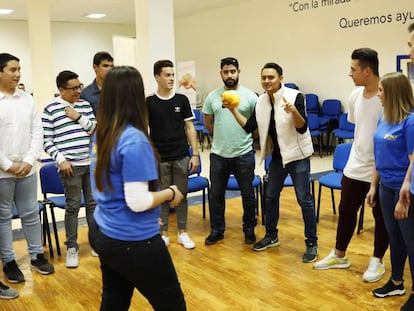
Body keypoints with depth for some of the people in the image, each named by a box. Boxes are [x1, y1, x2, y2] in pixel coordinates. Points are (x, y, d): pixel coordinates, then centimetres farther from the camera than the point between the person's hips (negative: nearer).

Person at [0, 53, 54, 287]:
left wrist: (28, 161, -7)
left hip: (27, 170, 3)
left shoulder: (28, 100, 3)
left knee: (31, 214, 12)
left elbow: (37, 133, 3)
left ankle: (37, 255, 26)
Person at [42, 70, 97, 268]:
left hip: (92, 163, 4)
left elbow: (96, 130, 5)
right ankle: (72, 248, 16)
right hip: (70, 166, -4)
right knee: (73, 206, 3)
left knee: (94, 203, 11)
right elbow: (47, 141, -4)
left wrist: (79, 117, -7)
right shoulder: (50, 109, -4)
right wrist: (60, 160, -13)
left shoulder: (85, 105, 9)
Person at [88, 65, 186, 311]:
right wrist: (171, 193, -8)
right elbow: (138, 202, -24)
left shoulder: (101, 134, 2)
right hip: (133, 242, -8)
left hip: (103, 234, 8)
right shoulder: (134, 140, -23)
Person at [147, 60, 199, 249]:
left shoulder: (182, 100, 3)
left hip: (181, 157, 2)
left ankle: (182, 232, 21)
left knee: (182, 194, 9)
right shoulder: (149, 103, -1)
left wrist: (195, 154, 1)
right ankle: (163, 233, 20)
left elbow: (190, 128, 5)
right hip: (159, 158, -1)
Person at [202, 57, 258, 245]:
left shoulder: (250, 96, -5)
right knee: (216, 194, 11)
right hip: (218, 154, 2)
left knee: (247, 194, 11)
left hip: (244, 154, -2)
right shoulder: (212, 96, 2)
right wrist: (223, 136, 11)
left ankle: (249, 229, 28)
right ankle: (217, 230, 26)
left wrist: (245, 138, 6)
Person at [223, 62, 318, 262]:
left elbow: (302, 129, -20)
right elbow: (248, 127, 2)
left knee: (304, 199, -2)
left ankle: (312, 242, 12)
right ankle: (271, 236, 32)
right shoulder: (261, 101, 2)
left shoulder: (295, 96, -16)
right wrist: (233, 110, -5)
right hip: (277, 156, 6)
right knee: (270, 196, 14)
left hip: (297, 155, -6)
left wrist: (293, 111, -37)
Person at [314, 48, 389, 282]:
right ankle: (339, 256, 33)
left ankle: (377, 261, 29)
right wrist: (360, 154, 14)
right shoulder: (355, 96, 3)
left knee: (381, 218, 11)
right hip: (355, 167, 7)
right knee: (346, 211, 16)